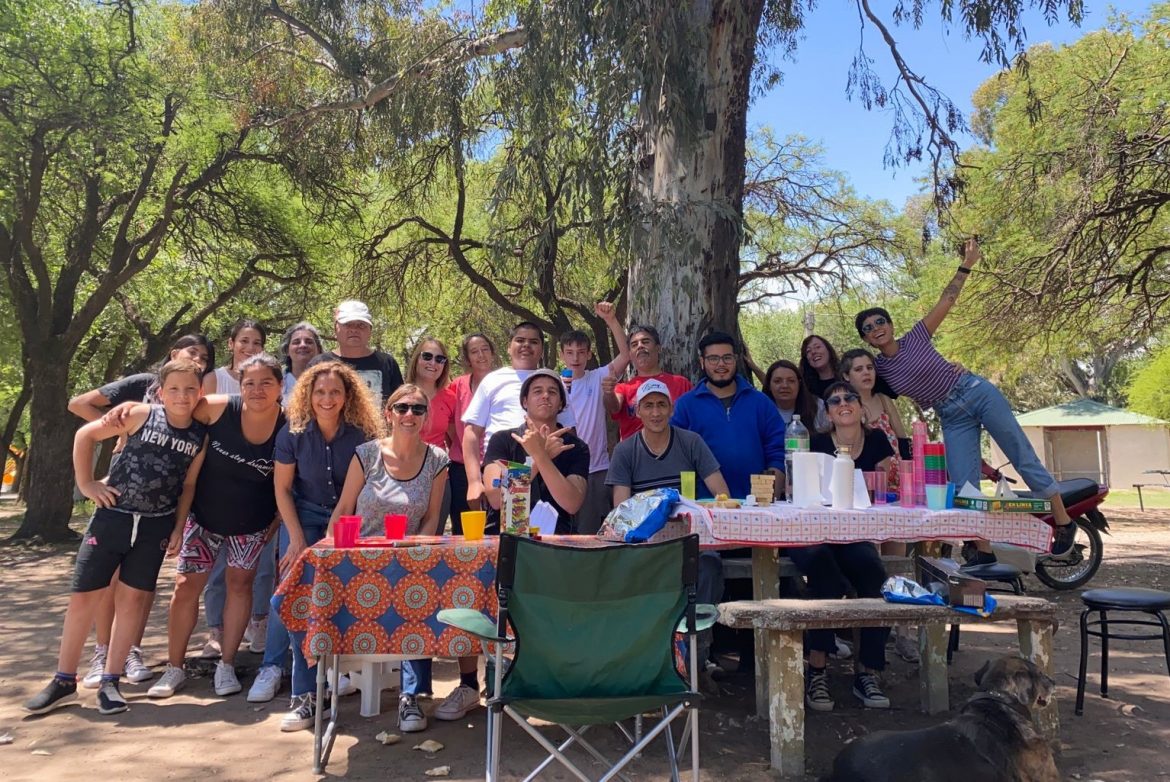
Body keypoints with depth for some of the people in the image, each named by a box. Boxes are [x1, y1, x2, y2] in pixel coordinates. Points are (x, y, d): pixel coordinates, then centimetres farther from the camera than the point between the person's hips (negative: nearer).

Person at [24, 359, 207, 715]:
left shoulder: (201, 436, -1)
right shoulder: (141, 415, -9)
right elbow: (85, 435, -2)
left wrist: (178, 529, 2)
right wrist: (86, 484, -5)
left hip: (155, 526, 2)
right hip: (113, 516, -1)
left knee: (133, 598, 5)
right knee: (84, 596, 4)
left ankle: (109, 682, 18)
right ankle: (64, 681, 19)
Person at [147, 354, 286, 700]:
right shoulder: (219, 408, -19)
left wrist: (277, 523, -7)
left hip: (251, 525, 0)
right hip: (204, 516, 0)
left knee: (240, 583, 8)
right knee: (186, 586, 2)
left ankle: (226, 665, 23)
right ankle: (174, 667, 19)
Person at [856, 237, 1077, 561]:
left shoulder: (916, 337, -6)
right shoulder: (877, 370, 0)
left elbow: (946, 301, -5)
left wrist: (966, 264, -9)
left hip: (977, 393, -3)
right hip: (952, 419, 3)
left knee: (1024, 457, 1)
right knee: (962, 487, -3)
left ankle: (1063, 520, 16)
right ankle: (984, 552, 7)